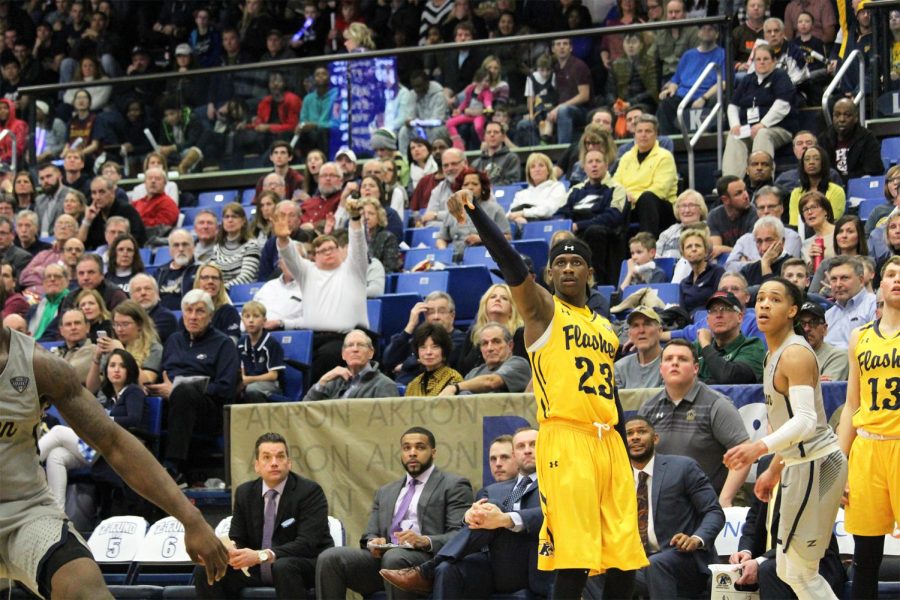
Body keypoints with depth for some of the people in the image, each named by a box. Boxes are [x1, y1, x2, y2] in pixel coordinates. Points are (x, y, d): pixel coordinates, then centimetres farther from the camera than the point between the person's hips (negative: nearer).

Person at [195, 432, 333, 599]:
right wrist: (230, 552, -21)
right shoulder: (244, 493, 6)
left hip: (307, 566, -5)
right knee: (205, 570, -14)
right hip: (257, 570, 5)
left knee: (284, 566, -39)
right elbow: (237, 540, 6)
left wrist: (262, 555, -35)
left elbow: (307, 543, -21)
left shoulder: (310, 491, -11)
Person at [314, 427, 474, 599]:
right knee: (330, 558, -20)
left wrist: (425, 541, -22)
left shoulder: (453, 486, 9)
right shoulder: (385, 492, 29)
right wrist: (373, 543, -4)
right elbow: (370, 534, 22)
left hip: (425, 559, -5)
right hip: (382, 557, 5)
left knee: (394, 558, -39)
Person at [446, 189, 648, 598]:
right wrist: (474, 211, -29)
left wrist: (624, 458, 19)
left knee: (623, 560, 6)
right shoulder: (542, 309, 2)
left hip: (608, 443, 7)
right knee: (573, 562, -11)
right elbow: (511, 265, -14)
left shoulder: (604, 328, 20)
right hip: (565, 442, -7)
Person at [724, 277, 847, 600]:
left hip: (815, 463, -10)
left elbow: (805, 421, -29)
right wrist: (775, 468, 28)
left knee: (798, 572, -7)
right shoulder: (776, 354, 14)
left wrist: (761, 447, -43)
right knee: (788, 570, 14)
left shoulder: (796, 354, -17)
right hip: (800, 463, 10)